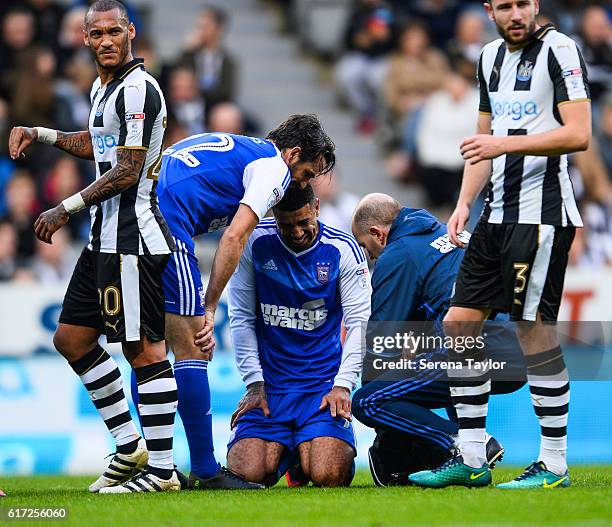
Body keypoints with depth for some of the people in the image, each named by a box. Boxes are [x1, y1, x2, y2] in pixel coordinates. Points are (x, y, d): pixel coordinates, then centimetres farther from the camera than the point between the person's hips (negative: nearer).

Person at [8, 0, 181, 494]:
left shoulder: (138, 88, -14)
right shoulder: (102, 87, 16)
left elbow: (127, 171, -19)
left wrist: (67, 208, -15)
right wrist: (41, 134, 29)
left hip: (132, 237, -11)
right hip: (105, 238, 11)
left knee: (144, 347, -9)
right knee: (72, 337, 13)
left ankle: (161, 468, -6)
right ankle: (129, 446, 18)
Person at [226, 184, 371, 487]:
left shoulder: (342, 249, -4)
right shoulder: (255, 243, -3)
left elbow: (359, 322, -3)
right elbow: (241, 318, 3)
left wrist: (343, 385, -13)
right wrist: (254, 383, -3)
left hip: (324, 382, -1)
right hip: (270, 384, 1)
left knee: (326, 476, -21)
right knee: (248, 473, -18)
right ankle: (283, 449, 19)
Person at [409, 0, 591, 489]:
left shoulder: (558, 49, -8)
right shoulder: (491, 56, 16)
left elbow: (579, 134, -17)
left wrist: (506, 143, -21)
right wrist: (465, 202, 12)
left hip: (541, 212, -8)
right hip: (498, 212, 8)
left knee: (535, 329, -8)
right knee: (460, 321, 6)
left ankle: (555, 465, 0)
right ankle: (470, 458, 13)